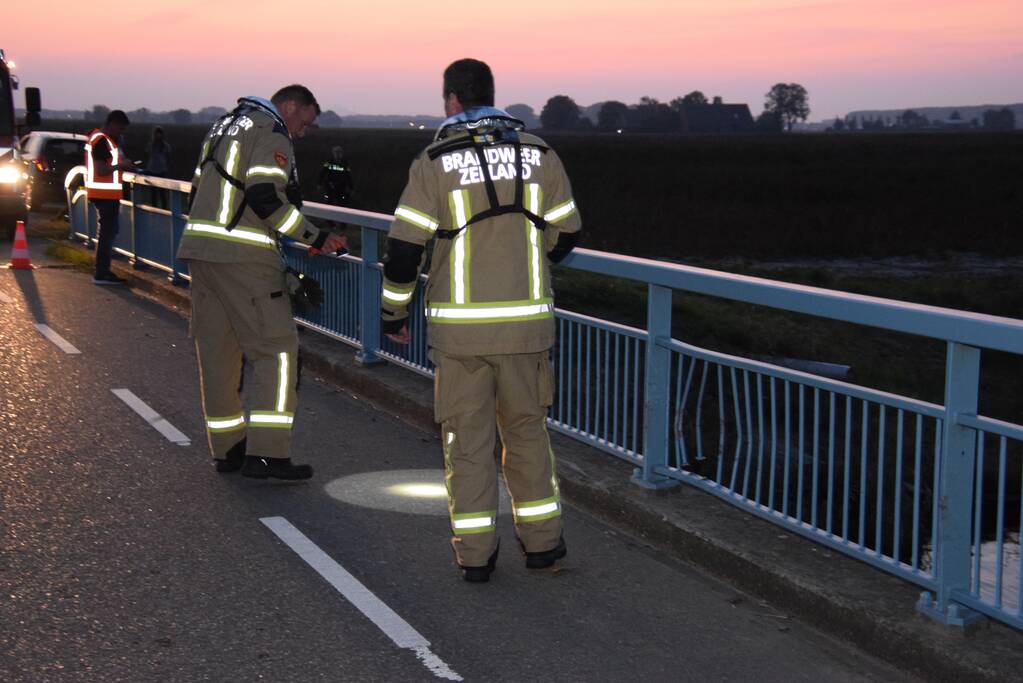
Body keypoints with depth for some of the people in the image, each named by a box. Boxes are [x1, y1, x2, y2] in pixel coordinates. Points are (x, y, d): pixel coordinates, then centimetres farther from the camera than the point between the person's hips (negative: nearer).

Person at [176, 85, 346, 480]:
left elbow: (198, 192, 25)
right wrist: (313, 238, -13)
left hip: (198, 248, 9)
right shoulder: (273, 132, -5)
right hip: (245, 257, -9)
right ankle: (266, 454, -11)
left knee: (217, 350, 12)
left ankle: (227, 449, 19)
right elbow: (265, 196, -18)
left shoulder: (225, 126, 24)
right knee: (278, 349, -5)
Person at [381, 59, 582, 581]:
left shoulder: (435, 163, -7)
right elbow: (565, 233, 10)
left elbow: (404, 247, -9)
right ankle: (542, 538, 20)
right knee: (525, 427, 17)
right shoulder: (538, 155, 2)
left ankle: (475, 552, 9)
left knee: (466, 434, 7)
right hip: (526, 322, 3)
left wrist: (393, 312, 5)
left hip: (459, 324, -2)